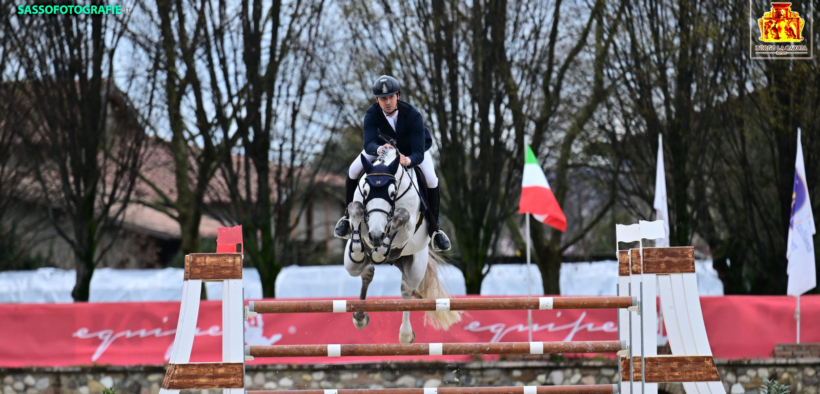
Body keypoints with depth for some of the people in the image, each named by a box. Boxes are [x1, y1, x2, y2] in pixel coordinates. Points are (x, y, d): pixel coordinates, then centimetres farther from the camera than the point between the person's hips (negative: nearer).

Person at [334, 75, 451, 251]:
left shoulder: (413, 115, -38)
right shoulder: (372, 114, -31)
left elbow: (419, 153, -42)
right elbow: (368, 144, -40)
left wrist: (408, 160, -66)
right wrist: (378, 149, -64)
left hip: (412, 149, -2)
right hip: (383, 145, 2)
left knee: (431, 179, -27)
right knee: (354, 170, -19)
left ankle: (435, 228, -9)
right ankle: (348, 216, 3)